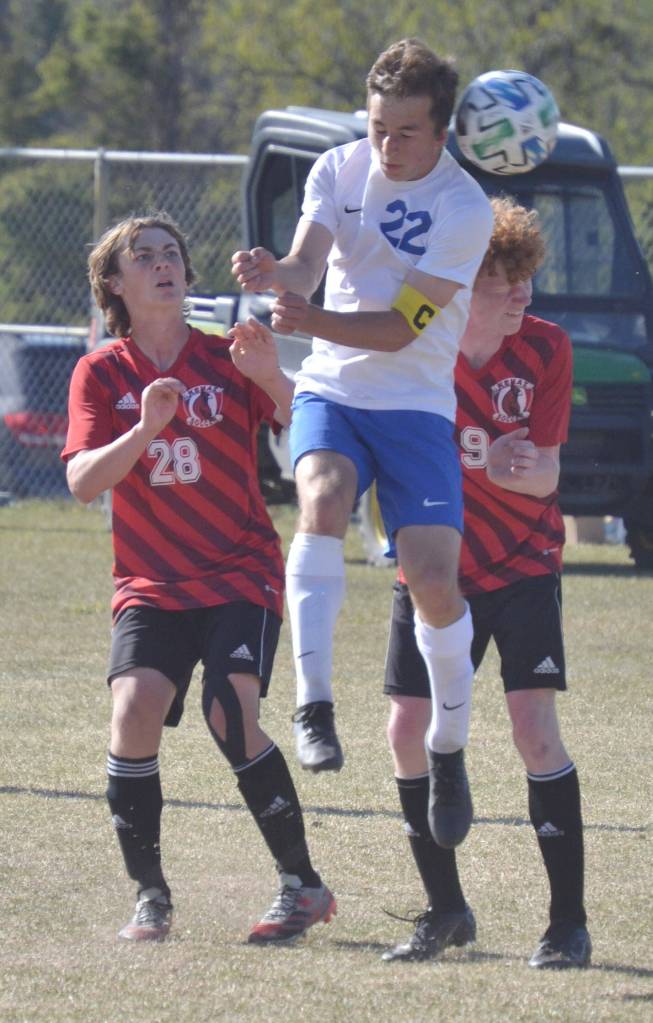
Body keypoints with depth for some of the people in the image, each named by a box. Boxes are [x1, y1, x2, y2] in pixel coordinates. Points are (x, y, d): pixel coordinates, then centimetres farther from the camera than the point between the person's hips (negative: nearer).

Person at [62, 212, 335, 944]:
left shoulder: (228, 361, 1)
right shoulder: (101, 373, 4)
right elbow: (82, 481, -9)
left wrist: (271, 378, -29)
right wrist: (144, 430, -25)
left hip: (240, 575, -1)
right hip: (148, 584, 1)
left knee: (230, 714, -21)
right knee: (134, 711, -20)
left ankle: (302, 884, -8)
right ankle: (149, 896, -7)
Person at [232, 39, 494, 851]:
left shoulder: (465, 210, -11)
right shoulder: (339, 170, 0)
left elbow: (401, 327, -17)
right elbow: (306, 267, -11)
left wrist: (312, 320, -32)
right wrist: (274, 274, -35)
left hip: (415, 403, -2)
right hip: (330, 388, 2)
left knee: (434, 581, -12)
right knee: (323, 497, -31)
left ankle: (449, 751, 11)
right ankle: (313, 704, -31)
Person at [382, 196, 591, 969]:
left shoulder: (545, 350, -13)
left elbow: (545, 475, -12)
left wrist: (514, 468, -35)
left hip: (521, 564, -2)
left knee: (535, 728, -13)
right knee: (408, 730, -4)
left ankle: (569, 921, -6)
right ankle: (445, 911, 14)